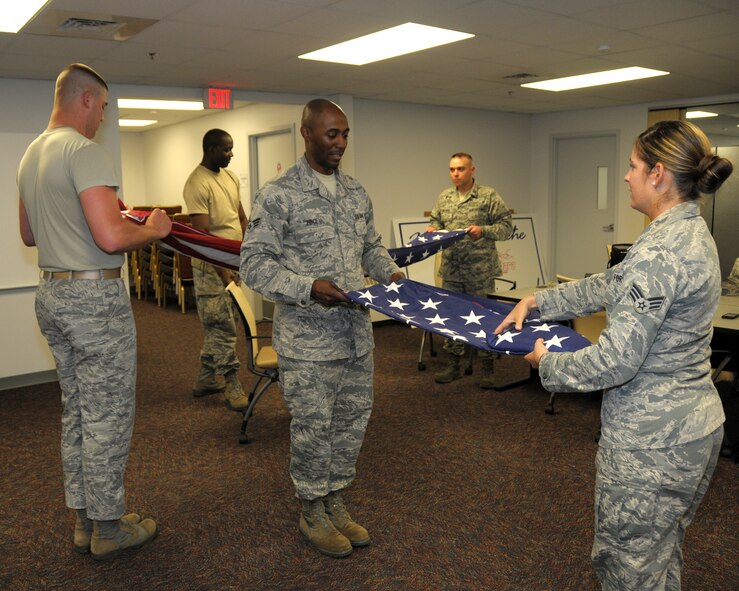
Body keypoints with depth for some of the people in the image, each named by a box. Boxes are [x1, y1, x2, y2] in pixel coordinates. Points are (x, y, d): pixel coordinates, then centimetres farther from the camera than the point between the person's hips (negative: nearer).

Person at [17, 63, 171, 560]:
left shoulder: (31, 154, 14)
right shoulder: (84, 151, -16)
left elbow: (29, 235, 22)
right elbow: (111, 237, -26)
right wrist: (152, 230, -8)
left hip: (51, 294, 10)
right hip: (94, 296, -9)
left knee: (77, 412, 16)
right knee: (108, 416, 2)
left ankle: (85, 521, 27)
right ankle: (108, 528, 15)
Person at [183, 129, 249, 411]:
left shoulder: (230, 176, 11)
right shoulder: (197, 183, -15)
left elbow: (241, 217, 19)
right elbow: (203, 233, -19)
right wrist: (221, 270, -22)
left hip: (235, 262, 9)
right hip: (212, 266, -8)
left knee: (216, 325, 15)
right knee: (222, 327, -3)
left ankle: (205, 380, 27)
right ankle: (231, 386, 5)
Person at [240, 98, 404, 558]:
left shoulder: (357, 192, 11)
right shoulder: (279, 195, -10)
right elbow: (254, 262, -12)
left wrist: (390, 272, 1)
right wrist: (307, 288, -24)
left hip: (356, 334, 7)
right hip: (308, 340, -6)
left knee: (353, 422, 15)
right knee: (313, 428, 6)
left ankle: (336, 503, 35)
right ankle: (312, 512, 28)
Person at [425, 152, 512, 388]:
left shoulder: (489, 196, -3)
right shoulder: (444, 197, 11)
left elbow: (506, 227, -4)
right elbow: (436, 221, 22)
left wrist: (483, 231, -19)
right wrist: (432, 229, -1)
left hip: (480, 271, -4)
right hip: (451, 270, 5)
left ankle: (487, 369, 15)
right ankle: (452, 364, 23)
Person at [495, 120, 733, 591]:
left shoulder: (660, 251, -26)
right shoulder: (691, 232, 6)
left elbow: (616, 361, -25)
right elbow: (608, 287, 14)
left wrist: (547, 363, -9)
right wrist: (536, 302, 13)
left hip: (651, 440, -10)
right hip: (692, 426, 10)